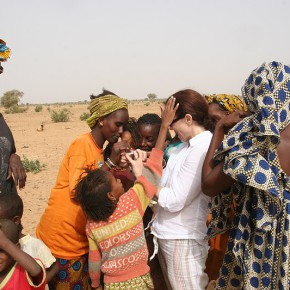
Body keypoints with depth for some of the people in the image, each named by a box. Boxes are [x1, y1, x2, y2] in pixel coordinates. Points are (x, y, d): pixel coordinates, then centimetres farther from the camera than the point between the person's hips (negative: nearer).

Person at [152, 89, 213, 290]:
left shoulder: (203, 149, -22)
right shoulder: (187, 146, 5)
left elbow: (174, 201, -21)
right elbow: (168, 183, 4)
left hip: (183, 240, -8)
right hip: (166, 235, 9)